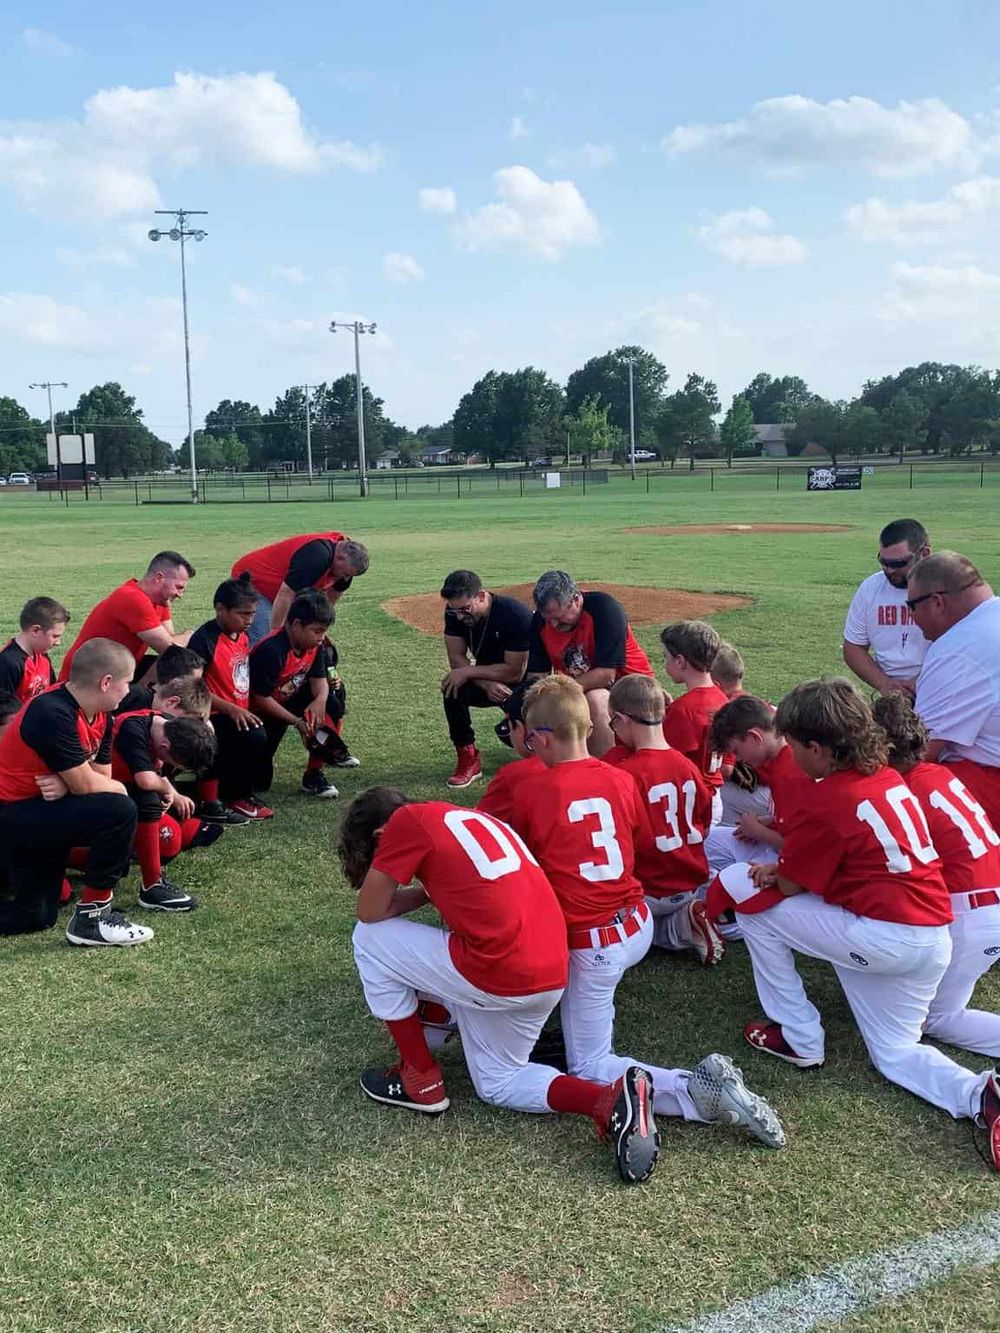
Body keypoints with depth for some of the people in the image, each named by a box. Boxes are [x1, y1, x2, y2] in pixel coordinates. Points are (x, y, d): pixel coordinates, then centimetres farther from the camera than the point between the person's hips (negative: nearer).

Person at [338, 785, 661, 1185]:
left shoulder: (408, 819, -1)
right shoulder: (468, 818, 23)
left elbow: (370, 912, 2)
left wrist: (423, 891, 17)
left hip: (498, 971, -9)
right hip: (553, 974, 9)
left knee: (370, 939, 11)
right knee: (498, 1084, 27)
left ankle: (422, 1080, 18)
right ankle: (610, 1100, 4)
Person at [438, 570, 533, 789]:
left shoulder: (515, 614, -30)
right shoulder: (455, 612, -14)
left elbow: (515, 671, -27)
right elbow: (456, 658, -11)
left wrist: (469, 672, -29)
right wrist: (486, 683, -27)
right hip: (487, 679, 4)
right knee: (452, 690, -26)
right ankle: (468, 758, -14)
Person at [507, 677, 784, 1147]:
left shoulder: (529, 793, -12)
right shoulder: (621, 779, -1)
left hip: (591, 945, -6)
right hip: (638, 926, 6)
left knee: (589, 1069, 5)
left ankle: (697, 1091, -18)